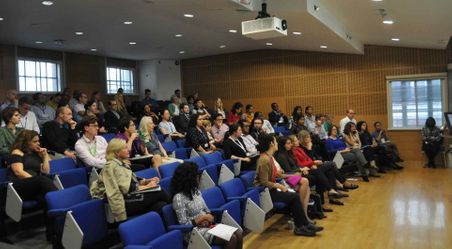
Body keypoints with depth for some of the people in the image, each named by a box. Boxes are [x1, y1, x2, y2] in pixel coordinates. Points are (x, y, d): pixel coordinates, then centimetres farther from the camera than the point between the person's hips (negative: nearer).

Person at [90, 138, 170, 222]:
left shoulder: (122, 163, 17)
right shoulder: (111, 166, -11)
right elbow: (125, 187, -17)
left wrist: (148, 181, 1)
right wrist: (146, 187, -14)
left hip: (132, 197, 9)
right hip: (125, 203, -9)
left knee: (161, 205, -19)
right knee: (160, 192, -19)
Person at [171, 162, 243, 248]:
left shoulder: (196, 191, 9)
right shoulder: (179, 197, -16)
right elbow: (184, 224, -17)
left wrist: (207, 219, -8)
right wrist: (203, 217, -16)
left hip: (207, 225, 8)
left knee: (238, 234, -12)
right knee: (231, 239, -23)